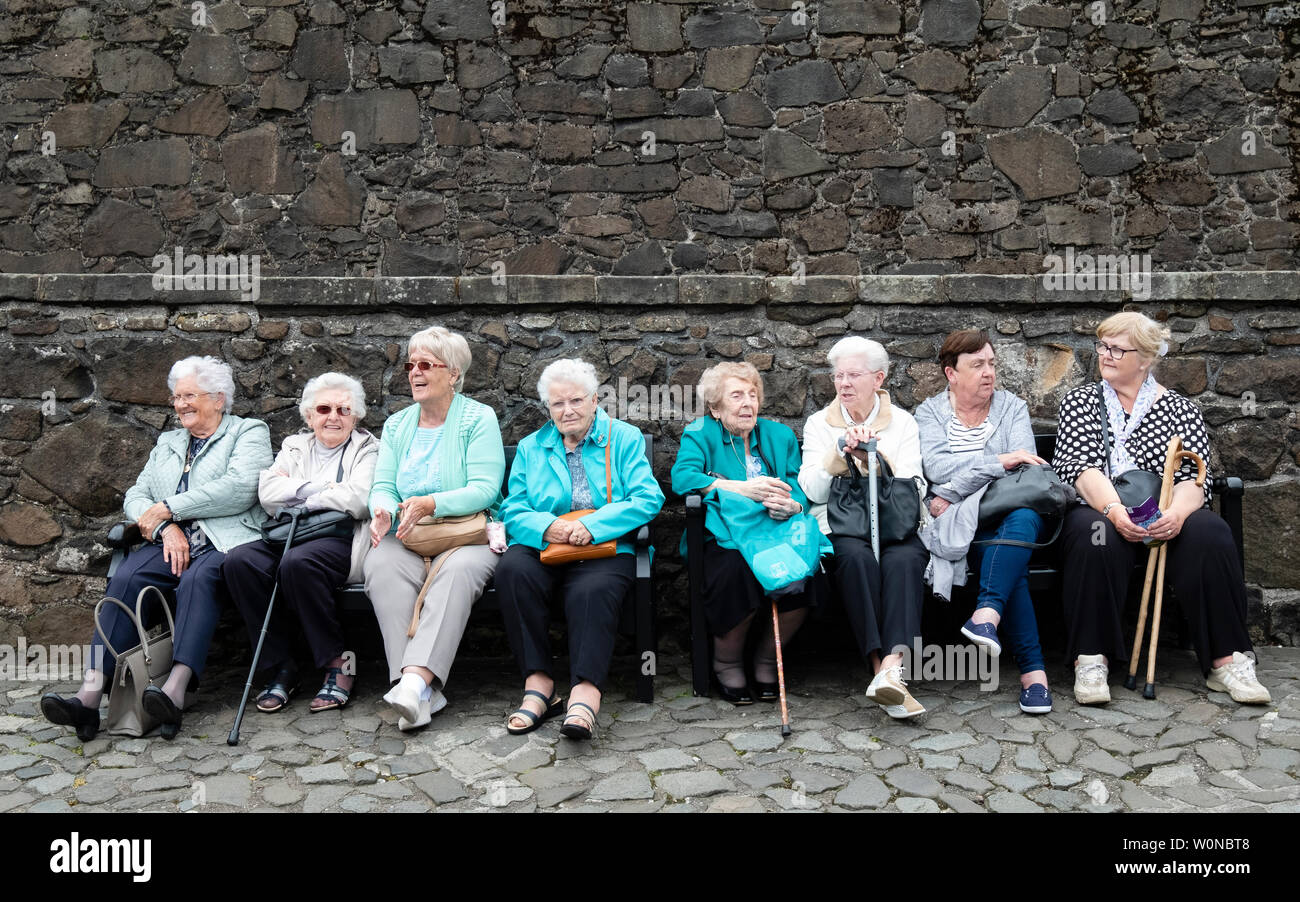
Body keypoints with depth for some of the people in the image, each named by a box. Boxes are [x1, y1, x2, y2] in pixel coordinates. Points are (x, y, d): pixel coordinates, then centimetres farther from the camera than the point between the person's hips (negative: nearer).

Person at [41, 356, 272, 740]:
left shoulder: (249, 432, 11)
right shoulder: (168, 442, 30)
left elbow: (239, 488, -8)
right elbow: (136, 496, 19)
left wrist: (168, 508, -7)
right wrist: (165, 526, -4)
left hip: (224, 544, -4)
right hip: (170, 545, 5)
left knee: (197, 579, -37)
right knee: (126, 578, -26)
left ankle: (176, 689, -50)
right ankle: (90, 694, -38)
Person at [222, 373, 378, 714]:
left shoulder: (367, 449, 11)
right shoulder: (294, 446, 24)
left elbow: (358, 500, -9)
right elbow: (267, 492, 6)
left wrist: (300, 499, 0)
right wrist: (321, 489, -4)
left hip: (342, 540, -4)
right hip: (288, 538, 5)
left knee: (297, 562, -37)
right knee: (238, 561, -26)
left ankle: (337, 663, -20)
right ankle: (281, 669, -16)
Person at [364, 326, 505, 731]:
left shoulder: (479, 418, 2)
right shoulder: (396, 425, 19)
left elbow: (484, 488, -10)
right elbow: (382, 485, 10)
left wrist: (430, 504, -26)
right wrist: (383, 510, -16)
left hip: (468, 534, -3)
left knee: (459, 570, -37)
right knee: (380, 566, -31)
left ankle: (416, 678, -48)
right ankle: (423, 691, -38)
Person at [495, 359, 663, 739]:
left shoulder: (624, 438, 10)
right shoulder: (531, 448, 19)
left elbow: (648, 498, -5)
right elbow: (513, 510, 9)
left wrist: (592, 525, -17)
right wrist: (547, 526, -15)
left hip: (606, 550, -3)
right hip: (543, 550, 3)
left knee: (592, 590, -36)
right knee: (512, 568, -30)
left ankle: (585, 694, -38)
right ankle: (537, 684, -28)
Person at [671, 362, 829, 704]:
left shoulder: (781, 436, 18)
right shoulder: (701, 434, 9)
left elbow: (801, 493, 6)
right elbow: (681, 477, -11)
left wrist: (791, 506, -20)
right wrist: (743, 488, -20)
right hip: (725, 542, -3)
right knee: (735, 571, -36)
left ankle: (767, 661, -2)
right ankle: (727, 666, -8)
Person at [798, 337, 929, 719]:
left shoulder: (902, 422, 14)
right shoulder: (819, 423, 15)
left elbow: (914, 490, 1)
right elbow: (811, 490, 2)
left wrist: (876, 456, -11)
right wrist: (840, 452, -11)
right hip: (840, 527, 0)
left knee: (903, 559, -35)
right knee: (857, 556, -36)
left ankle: (891, 668, -48)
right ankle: (885, 670, -41)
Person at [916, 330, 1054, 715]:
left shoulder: (1012, 407, 15)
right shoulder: (929, 412, 12)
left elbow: (1024, 469, -3)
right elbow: (936, 468, -7)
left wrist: (953, 495, -10)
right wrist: (999, 461, -15)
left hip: (1009, 510, 2)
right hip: (956, 523, -1)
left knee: (1023, 519, -36)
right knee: (1010, 554, -32)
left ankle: (987, 613, -50)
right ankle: (1032, 668, -36)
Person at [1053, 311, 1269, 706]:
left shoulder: (1180, 409, 12)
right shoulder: (1080, 401, 11)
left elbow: (1193, 477, 0)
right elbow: (1080, 467, -5)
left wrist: (1177, 512, -24)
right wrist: (1114, 510, -25)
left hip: (1165, 520, 1)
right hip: (1102, 513, -1)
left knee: (1208, 533, -29)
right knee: (1095, 534, -35)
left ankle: (1226, 660, -23)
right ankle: (1092, 660, -32)